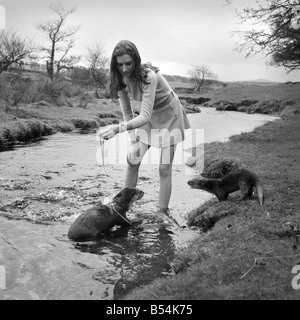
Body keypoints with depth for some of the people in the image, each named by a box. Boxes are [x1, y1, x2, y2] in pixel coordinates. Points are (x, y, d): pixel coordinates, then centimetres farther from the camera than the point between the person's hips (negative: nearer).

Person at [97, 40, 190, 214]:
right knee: (132, 161, 3)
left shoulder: (149, 76, -35)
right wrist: (133, 140, -12)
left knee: (164, 168, -6)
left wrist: (118, 128, -56)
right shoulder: (121, 78, -16)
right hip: (148, 116, 6)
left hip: (169, 116, -5)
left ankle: (163, 212, 5)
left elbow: (145, 116, -42)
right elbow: (127, 111, -7)